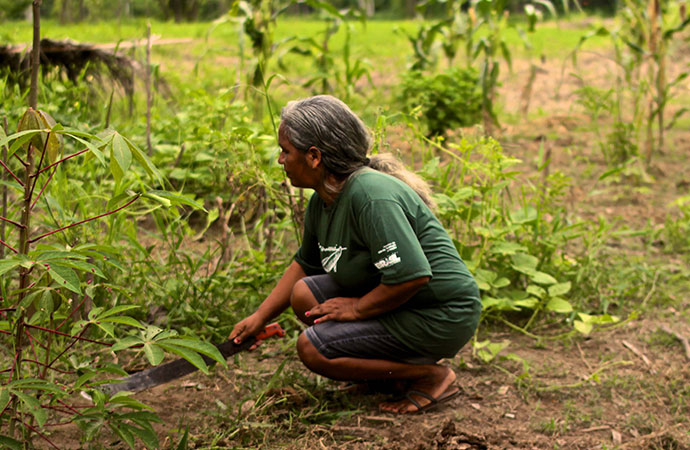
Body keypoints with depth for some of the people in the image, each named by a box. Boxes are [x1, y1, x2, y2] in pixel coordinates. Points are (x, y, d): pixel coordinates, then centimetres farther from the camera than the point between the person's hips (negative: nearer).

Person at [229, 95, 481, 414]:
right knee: (304, 295, 2)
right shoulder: (321, 203, 5)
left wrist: (357, 308, -19)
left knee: (313, 349, -13)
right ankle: (401, 362, 9)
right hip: (392, 300, 10)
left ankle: (431, 375, -5)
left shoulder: (371, 197, -26)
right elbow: (304, 265, 22)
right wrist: (260, 317, 19)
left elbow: (411, 276, -33)